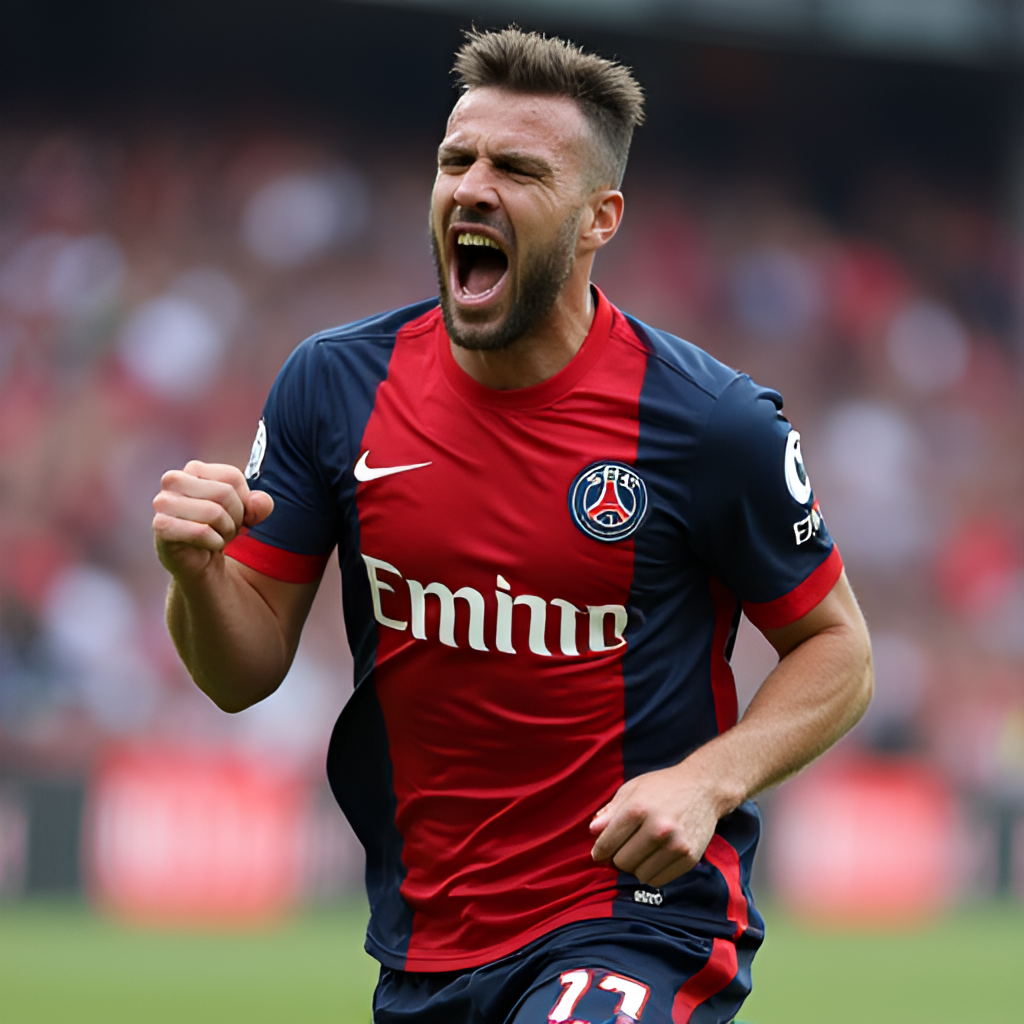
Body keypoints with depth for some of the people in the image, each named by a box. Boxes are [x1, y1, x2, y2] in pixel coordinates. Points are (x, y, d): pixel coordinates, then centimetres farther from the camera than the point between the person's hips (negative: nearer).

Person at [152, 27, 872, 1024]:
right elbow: (247, 671, 3)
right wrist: (199, 575, -19)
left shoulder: (709, 420, -10)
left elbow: (836, 649, 1)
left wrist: (705, 783, -16)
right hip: (419, 942, 5)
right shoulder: (333, 384, -1)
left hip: (644, 917, -5)